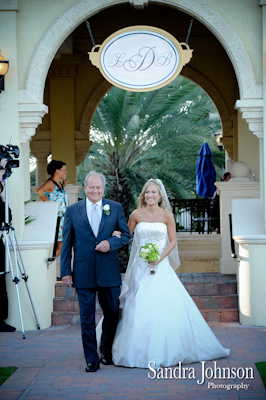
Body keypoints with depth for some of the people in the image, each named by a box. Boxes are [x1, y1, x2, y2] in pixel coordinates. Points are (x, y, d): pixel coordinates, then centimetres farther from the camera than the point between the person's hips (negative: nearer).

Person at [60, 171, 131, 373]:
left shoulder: (115, 208, 6)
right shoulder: (72, 210, 4)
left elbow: (126, 234, 10)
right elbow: (67, 243, 5)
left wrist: (111, 242, -11)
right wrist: (65, 271, 0)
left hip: (109, 271, 1)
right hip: (83, 272, -1)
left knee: (112, 313, 8)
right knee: (87, 317, 2)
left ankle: (107, 351, 30)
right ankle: (92, 359, 10)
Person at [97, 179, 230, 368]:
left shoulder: (167, 215, 1)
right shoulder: (137, 214, 3)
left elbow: (173, 241, 3)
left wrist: (160, 257, -11)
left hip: (161, 268, -1)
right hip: (140, 267, 1)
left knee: (164, 308, -7)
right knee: (137, 309, -2)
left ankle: (164, 351, 4)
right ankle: (138, 351, 10)